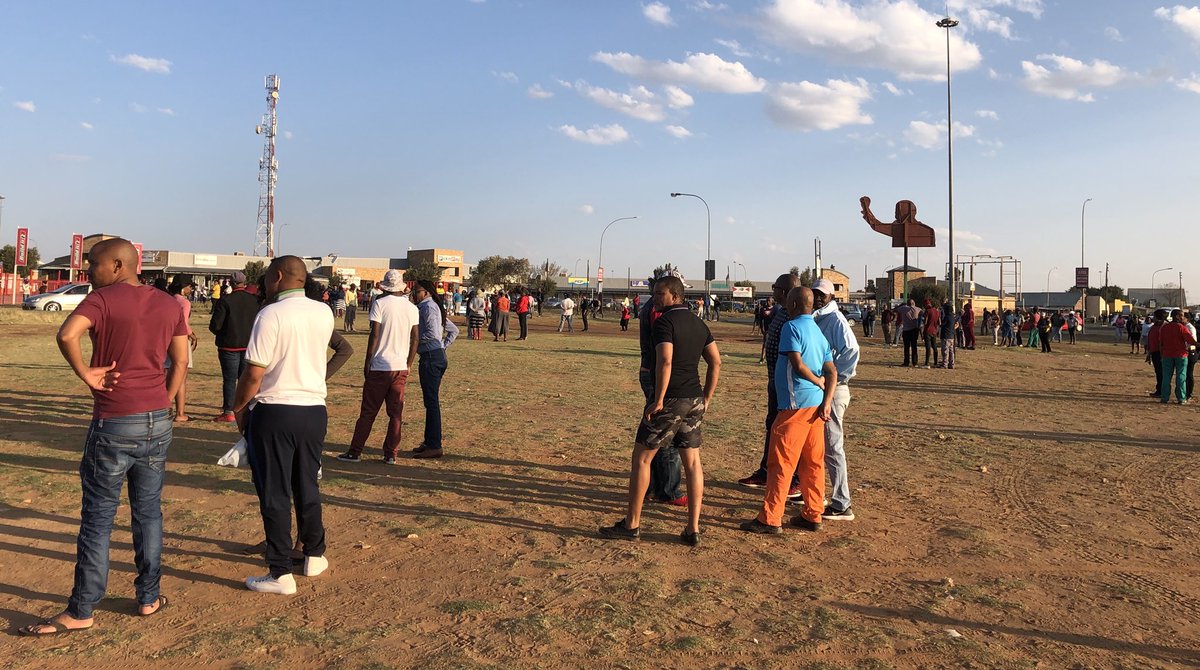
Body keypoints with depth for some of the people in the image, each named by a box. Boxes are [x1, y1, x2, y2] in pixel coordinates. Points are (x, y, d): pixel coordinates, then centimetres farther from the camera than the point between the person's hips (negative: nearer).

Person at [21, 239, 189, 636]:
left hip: (113, 424, -5)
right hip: (158, 421, 5)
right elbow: (180, 362, 8)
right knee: (148, 512, 14)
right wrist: (162, 403, 13)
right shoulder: (169, 305, 7)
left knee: (97, 519, 5)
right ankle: (149, 597, 22)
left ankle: (81, 612, 14)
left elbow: (67, 335, -27)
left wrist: (85, 374, -12)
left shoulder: (103, 299, -8)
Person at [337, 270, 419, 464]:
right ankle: (390, 454, 9)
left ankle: (355, 452, 9)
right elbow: (414, 339, 7)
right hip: (401, 367, 4)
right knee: (396, 413, 7)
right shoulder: (412, 308, 6)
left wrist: (367, 362, -3)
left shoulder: (380, 304, -7)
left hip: (380, 366, -3)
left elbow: (374, 335, -10)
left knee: (368, 411, 3)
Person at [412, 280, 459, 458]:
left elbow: (432, 333, -23)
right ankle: (429, 441, 23)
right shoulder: (435, 307, 19)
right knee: (431, 402, 15)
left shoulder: (428, 307, -10)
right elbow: (454, 330, 24)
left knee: (431, 402, -7)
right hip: (439, 356, 10)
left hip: (431, 358, -10)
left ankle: (434, 446, -4)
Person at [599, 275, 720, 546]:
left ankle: (631, 524, 11)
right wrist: (707, 397, 14)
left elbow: (664, 362, -23)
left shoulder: (665, 321, -11)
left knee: (641, 458, 5)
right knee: (692, 462, 10)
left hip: (669, 401, -7)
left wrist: (658, 400, -18)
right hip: (694, 401, 7)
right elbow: (716, 362, 12)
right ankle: (693, 529, 10)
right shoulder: (698, 323, 13)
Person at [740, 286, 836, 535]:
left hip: (796, 404, -8)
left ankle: (770, 519, 1)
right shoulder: (819, 331, 15)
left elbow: (798, 365, -18)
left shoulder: (792, 327, -10)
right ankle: (813, 516, 19)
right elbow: (832, 372, 8)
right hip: (816, 403, 8)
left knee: (781, 463, -3)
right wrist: (827, 400, -2)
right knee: (813, 463, 12)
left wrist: (818, 382, -2)